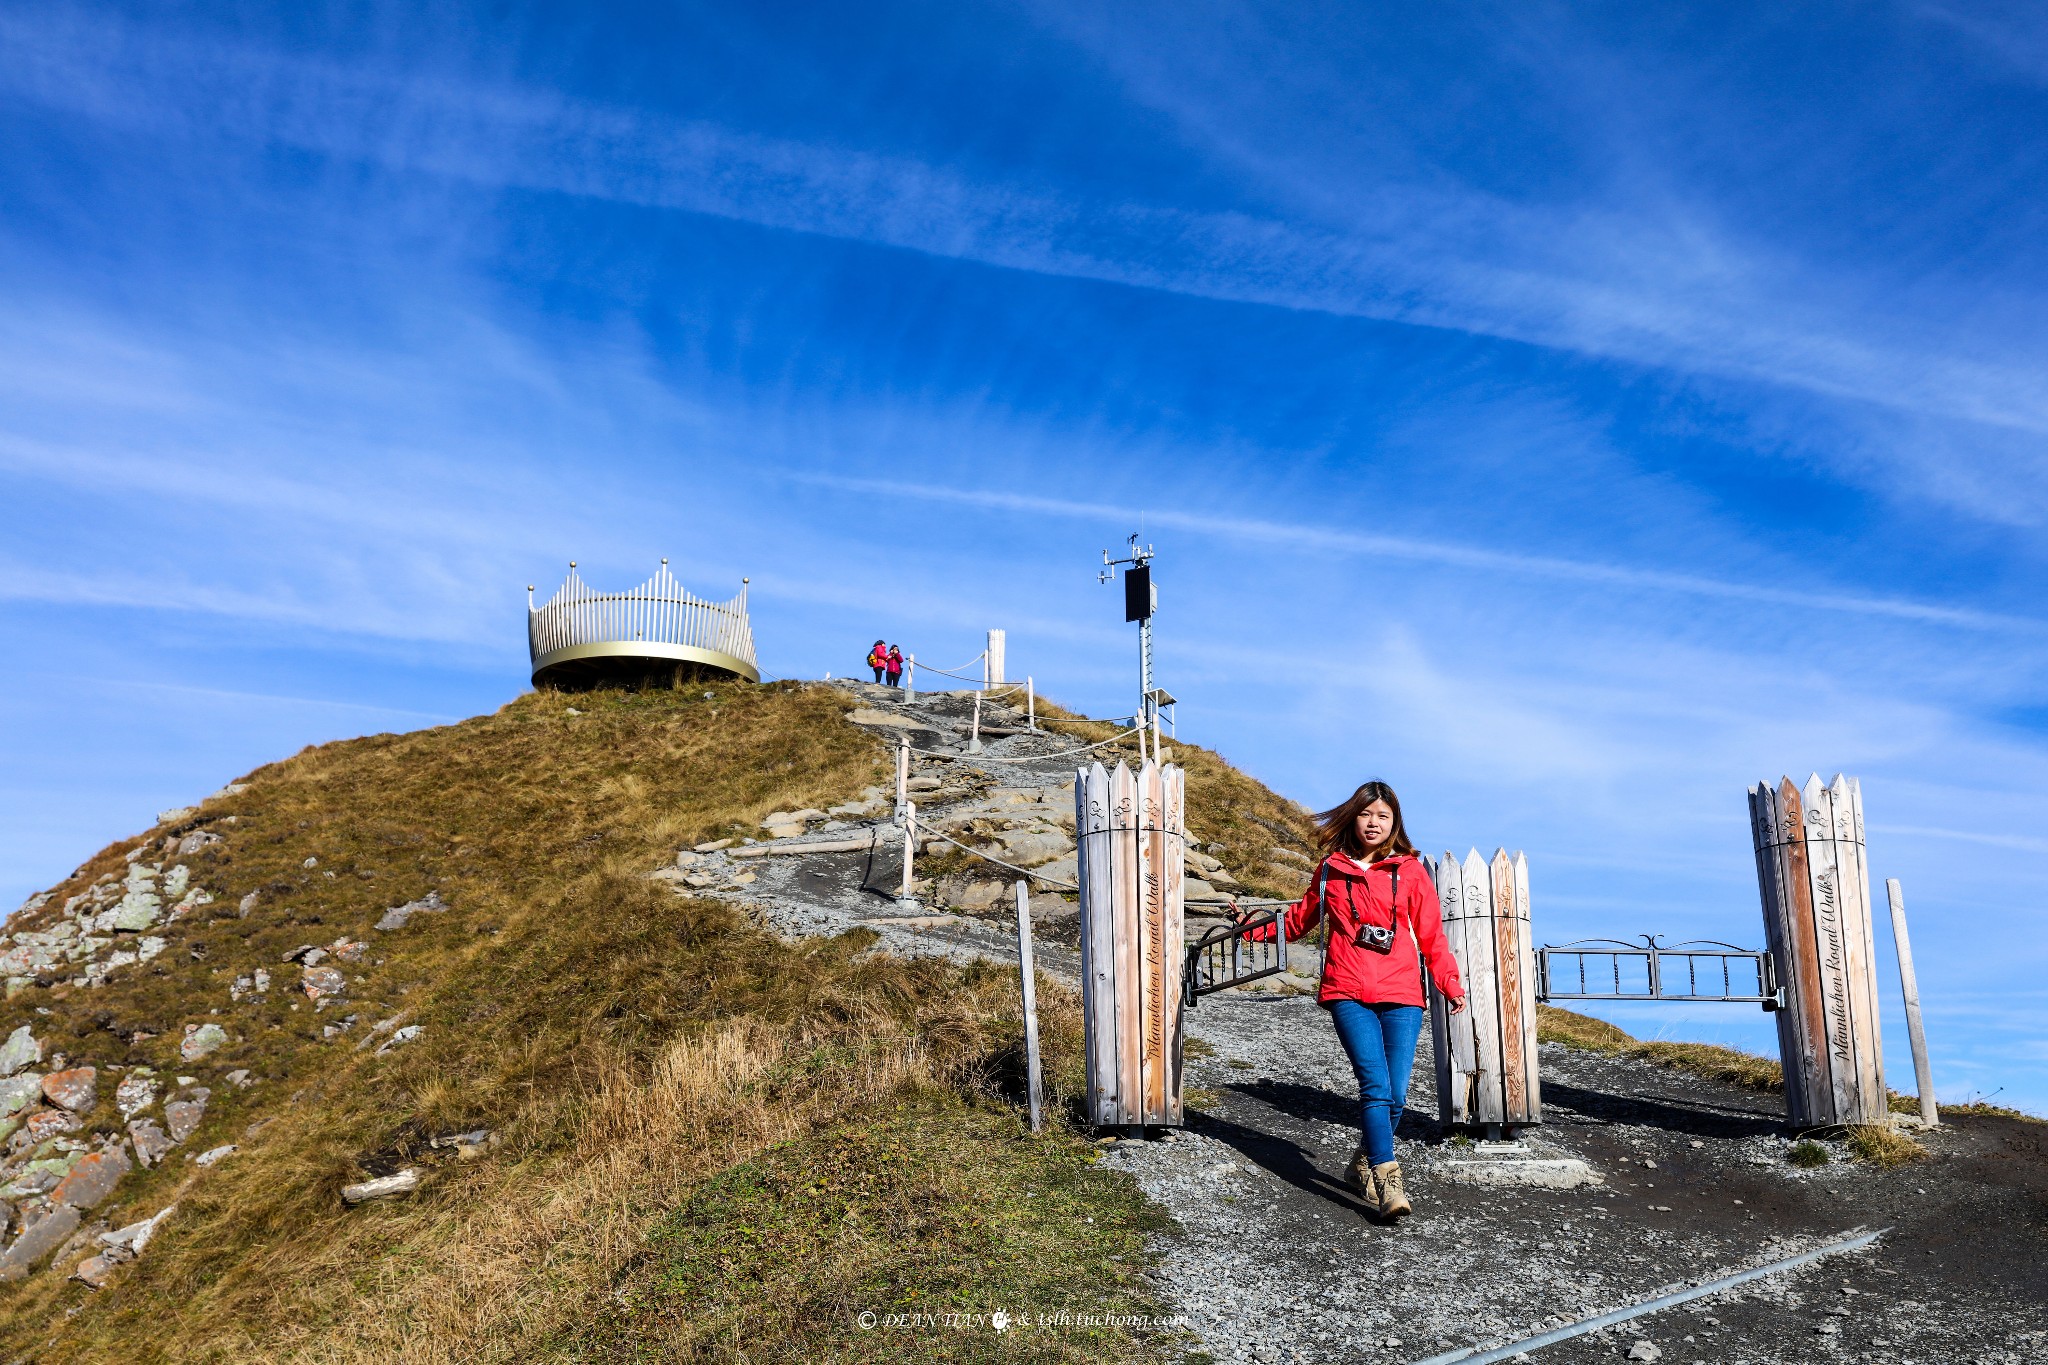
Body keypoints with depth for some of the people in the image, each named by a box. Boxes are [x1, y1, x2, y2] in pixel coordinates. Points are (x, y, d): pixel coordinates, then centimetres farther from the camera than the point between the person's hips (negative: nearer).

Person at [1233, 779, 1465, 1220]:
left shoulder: (1411, 870, 9)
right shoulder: (1331, 868, 11)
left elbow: (1431, 934, 10)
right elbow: (1301, 918, 26)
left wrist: (1450, 984, 3)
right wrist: (1254, 925, 21)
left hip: (1401, 996, 1)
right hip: (1349, 994, -1)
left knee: (1396, 1095, -1)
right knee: (1376, 1086, -16)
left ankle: (1362, 1166, 23)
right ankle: (1387, 1183, -16)